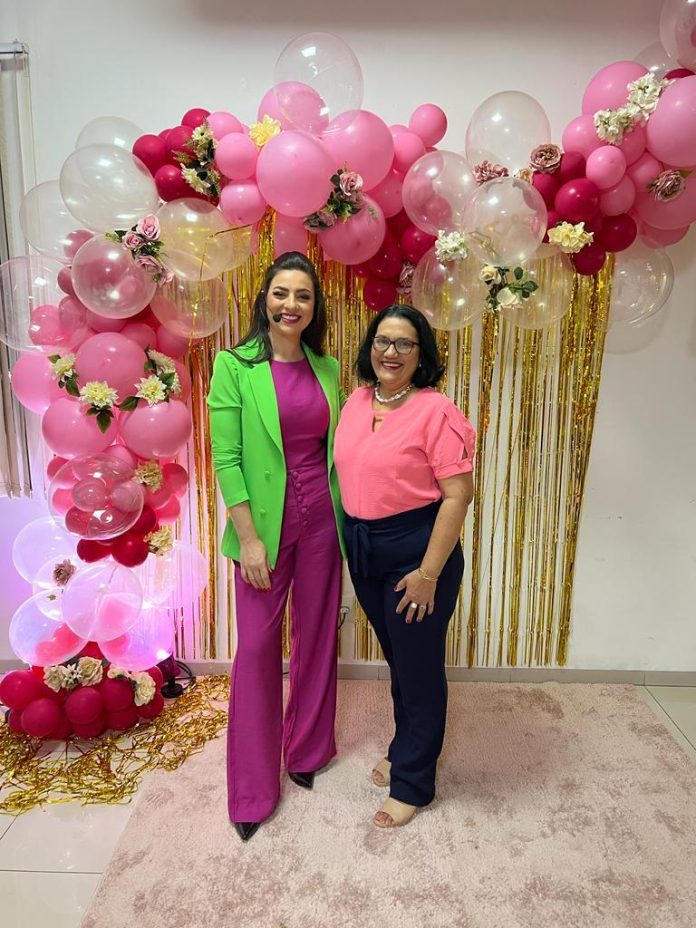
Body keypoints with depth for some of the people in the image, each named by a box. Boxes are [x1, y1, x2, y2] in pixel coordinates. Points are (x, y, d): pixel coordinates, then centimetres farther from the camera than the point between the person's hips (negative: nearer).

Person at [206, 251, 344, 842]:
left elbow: (335, 448, 11)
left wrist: (344, 518, 8)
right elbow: (226, 457, -10)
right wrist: (248, 538, -13)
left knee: (317, 638, 15)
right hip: (265, 523, -4)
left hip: (321, 521, 4)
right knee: (257, 648, 5)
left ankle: (307, 751, 39)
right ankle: (252, 791, 23)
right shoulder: (235, 365, -7)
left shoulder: (326, 368, 6)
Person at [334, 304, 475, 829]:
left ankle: (412, 782, 30)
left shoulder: (435, 411, -16)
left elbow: (458, 494, -18)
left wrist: (429, 573, -19)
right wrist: (350, 541, 9)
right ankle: (405, 750, 45)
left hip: (417, 549, -6)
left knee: (419, 667, 9)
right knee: (396, 658, 23)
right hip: (363, 548, 6)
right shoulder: (357, 402, 4)